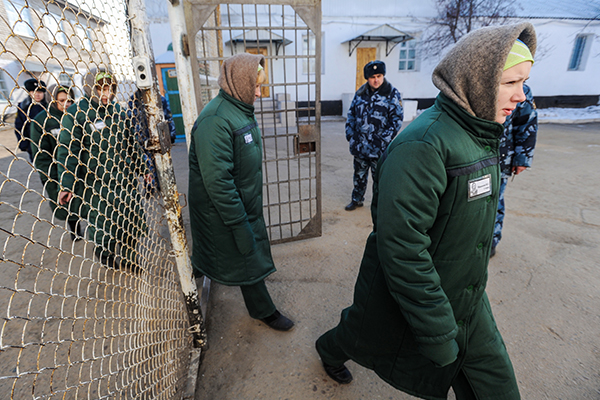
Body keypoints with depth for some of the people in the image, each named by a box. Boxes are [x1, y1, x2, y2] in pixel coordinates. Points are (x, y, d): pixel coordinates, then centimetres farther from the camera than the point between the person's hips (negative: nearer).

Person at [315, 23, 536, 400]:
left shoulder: (479, 135, 2)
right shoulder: (421, 145, -30)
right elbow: (401, 248, -32)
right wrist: (437, 334, -24)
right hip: (403, 299, -7)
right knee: (363, 337, 23)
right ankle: (330, 351, 58)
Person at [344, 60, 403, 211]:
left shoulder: (392, 94, -6)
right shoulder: (360, 93, 7)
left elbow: (397, 119, -8)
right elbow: (351, 114, 15)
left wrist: (385, 140, -15)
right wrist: (350, 134, 4)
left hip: (378, 147, -4)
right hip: (360, 146, 4)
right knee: (359, 174, 17)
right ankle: (356, 199, 35)